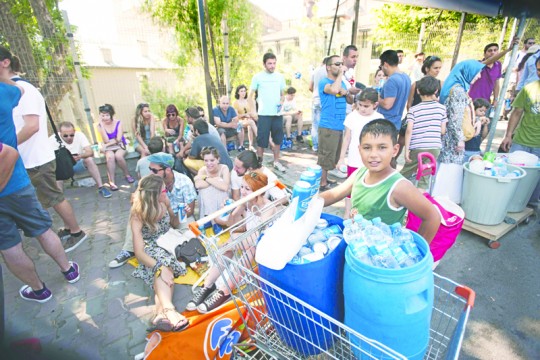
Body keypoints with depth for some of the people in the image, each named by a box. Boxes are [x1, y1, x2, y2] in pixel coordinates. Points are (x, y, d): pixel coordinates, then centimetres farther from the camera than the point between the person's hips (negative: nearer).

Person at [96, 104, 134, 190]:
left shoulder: (118, 123, -7)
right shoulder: (100, 126, -4)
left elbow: (118, 139, -12)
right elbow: (106, 141, -15)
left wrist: (107, 144, -16)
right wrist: (102, 125, -17)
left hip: (120, 145, -1)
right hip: (108, 148, 1)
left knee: (118, 155, -34)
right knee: (110, 157, -33)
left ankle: (127, 175, -10)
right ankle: (112, 182, -30)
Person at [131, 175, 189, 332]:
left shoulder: (165, 202, -11)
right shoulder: (138, 215, -21)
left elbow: (174, 222, 13)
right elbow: (139, 252, -29)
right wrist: (160, 268, -43)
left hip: (168, 244, 4)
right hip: (150, 250, -4)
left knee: (165, 268, -31)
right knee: (162, 262, -38)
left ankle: (162, 312, -50)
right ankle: (169, 309, -57)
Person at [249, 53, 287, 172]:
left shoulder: (280, 77, 8)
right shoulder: (257, 77, -1)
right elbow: (250, 96, 2)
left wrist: (281, 103, -5)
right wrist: (253, 111, -7)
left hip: (278, 114, 4)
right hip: (263, 114, -3)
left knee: (277, 139, 10)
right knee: (262, 140, 0)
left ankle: (276, 162, 23)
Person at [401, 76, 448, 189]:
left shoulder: (413, 109, -2)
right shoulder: (442, 108, 5)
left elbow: (409, 131, -11)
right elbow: (443, 131, 7)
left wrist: (407, 149, -7)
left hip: (417, 148, -1)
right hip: (434, 147, 1)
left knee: (405, 173, 15)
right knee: (424, 178, 6)